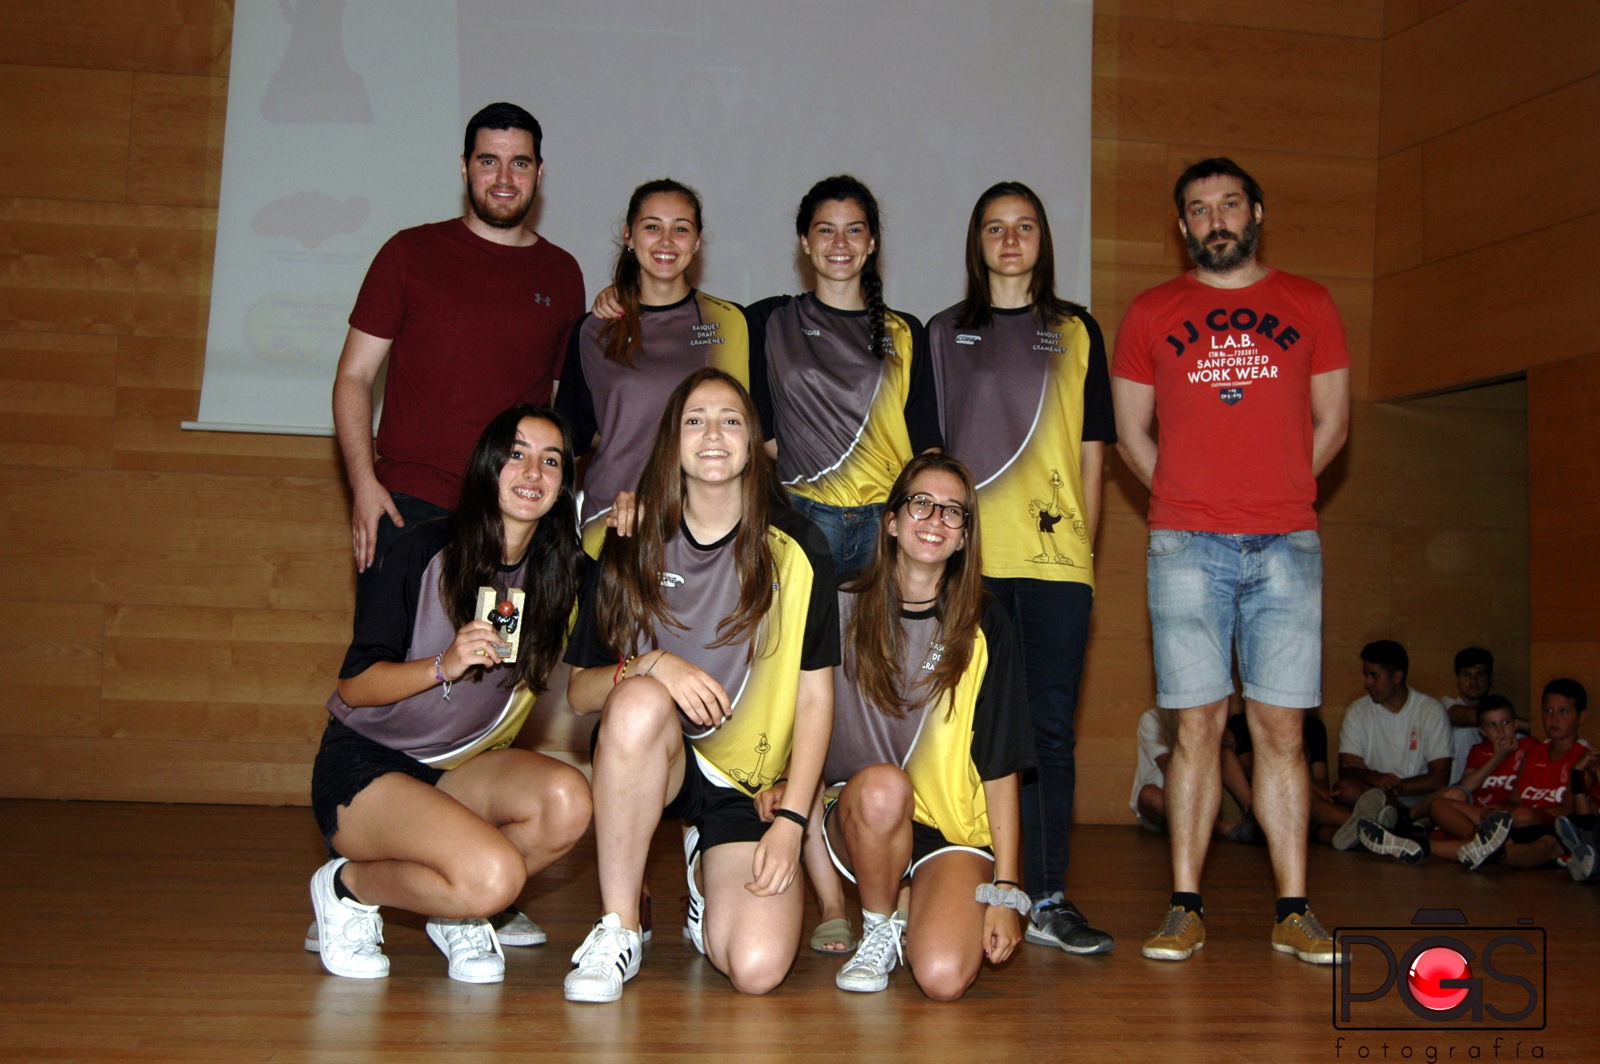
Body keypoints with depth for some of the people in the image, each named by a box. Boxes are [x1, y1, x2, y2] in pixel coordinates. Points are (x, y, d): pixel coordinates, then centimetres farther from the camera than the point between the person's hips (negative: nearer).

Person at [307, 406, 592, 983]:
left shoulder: (555, 572, 2)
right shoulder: (426, 553, -12)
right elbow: (353, 686, -10)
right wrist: (444, 665, -29)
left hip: (459, 769, 5)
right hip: (364, 766, -5)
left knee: (567, 800, -26)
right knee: (494, 875, -29)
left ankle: (458, 914, 1)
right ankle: (347, 887, 0)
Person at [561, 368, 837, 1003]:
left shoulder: (796, 550, -4)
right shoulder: (633, 545, -1)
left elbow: (815, 694, -1)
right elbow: (579, 690, 0)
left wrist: (790, 821, -9)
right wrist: (651, 665, -21)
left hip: (747, 781, 0)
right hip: (647, 763, 1)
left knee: (758, 968, -22)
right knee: (640, 699, -36)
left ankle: (707, 876, 16)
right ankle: (618, 927, -20)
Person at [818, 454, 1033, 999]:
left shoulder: (984, 626, 0)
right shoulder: (842, 610, 1)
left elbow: (1000, 767, 0)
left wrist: (1006, 888, -5)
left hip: (953, 828, 0)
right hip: (858, 822, 1)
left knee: (944, 976, -26)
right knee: (882, 786, -35)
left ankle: (921, 907, 10)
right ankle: (878, 930, -8)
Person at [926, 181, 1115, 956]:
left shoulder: (1076, 331, 15)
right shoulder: (945, 333, 14)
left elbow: (1092, 449, 12)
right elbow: (928, 446, 11)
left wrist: (1084, 539, 4)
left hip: (1056, 557, 0)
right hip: (967, 556, 0)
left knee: (1049, 724, -1)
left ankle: (1047, 899, 4)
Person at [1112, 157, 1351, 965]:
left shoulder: (1308, 304, 13)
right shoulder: (1151, 312, 10)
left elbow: (1332, 421, 14)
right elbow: (1130, 432, 12)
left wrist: (1274, 495, 8)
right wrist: (1189, 502, 6)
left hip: (1287, 545, 1)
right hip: (1187, 548, -1)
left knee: (1281, 727, 0)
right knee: (1198, 724, -2)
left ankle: (1293, 910, 6)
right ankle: (1185, 907, 4)